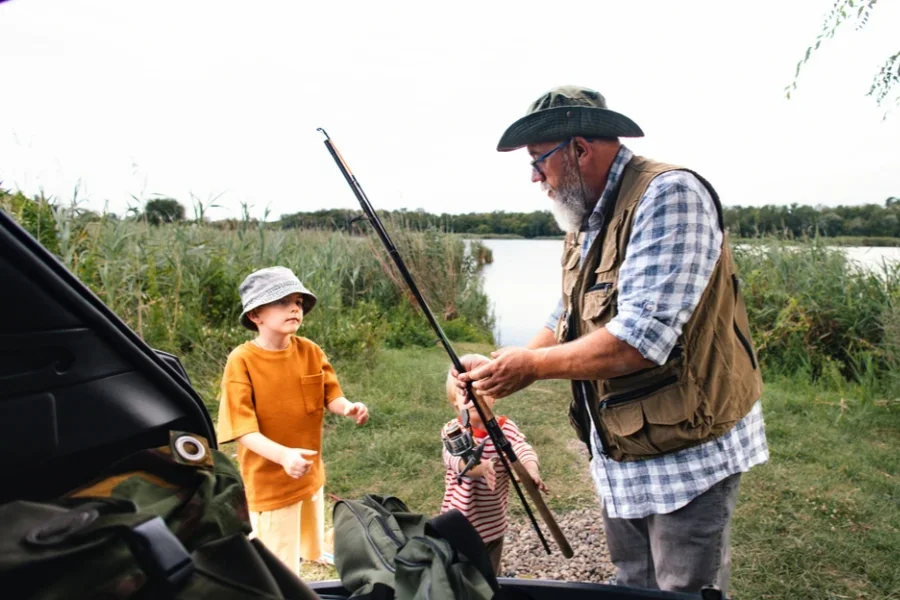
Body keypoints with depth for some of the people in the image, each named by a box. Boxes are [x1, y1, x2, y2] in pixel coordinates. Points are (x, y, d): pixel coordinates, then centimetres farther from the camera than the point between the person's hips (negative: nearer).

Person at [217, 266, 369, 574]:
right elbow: (244, 429, -22)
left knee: (307, 553, 24)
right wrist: (283, 455, -37)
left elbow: (331, 396, 0)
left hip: (311, 476, 5)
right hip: (269, 484, -5)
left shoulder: (310, 351, -6)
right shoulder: (242, 360, -20)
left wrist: (348, 407, -23)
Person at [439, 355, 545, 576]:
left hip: (493, 526, 3)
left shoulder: (506, 428, -6)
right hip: (458, 526, -2)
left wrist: (531, 470, -44)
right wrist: (481, 466, -52)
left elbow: (523, 449, -22)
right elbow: (456, 458, -31)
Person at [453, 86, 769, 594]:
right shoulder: (585, 223, 8)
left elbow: (641, 338, -28)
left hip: (687, 453, -8)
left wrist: (532, 366, -19)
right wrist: (498, 368, 0)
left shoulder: (667, 195, -19)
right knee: (632, 586, 21)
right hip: (619, 457, 8)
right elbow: (566, 324, 14)